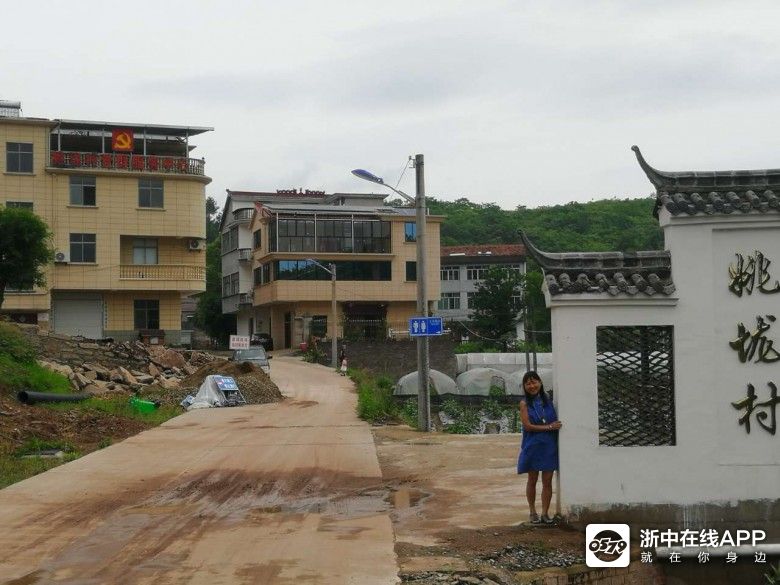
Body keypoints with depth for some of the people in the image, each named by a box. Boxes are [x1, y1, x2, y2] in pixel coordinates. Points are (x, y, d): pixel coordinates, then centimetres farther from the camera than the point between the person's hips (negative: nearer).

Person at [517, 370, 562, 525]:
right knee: (532, 480, 8)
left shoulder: (548, 400, 6)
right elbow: (528, 425, -11)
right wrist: (548, 427, -14)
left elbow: (556, 421, 13)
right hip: (533, 446, -2)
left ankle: (545, 513, 8)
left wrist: (556, 425, -7)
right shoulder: (525, 403, -3)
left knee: (547, 481, 2)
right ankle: (533, 512, 20)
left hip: (550, 446, 2)